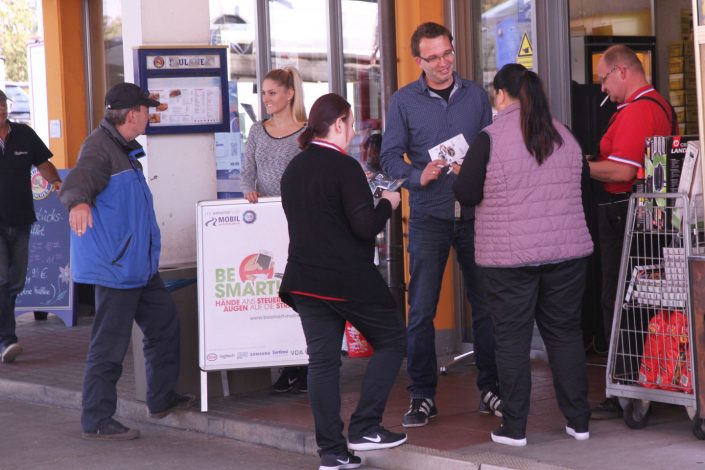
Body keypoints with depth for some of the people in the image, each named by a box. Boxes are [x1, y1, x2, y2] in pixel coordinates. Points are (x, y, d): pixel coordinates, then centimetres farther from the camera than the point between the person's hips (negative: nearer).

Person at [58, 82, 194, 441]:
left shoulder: (122, 148, 15)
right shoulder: (99, 148, -18)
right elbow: (79, 179, -38)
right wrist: (78, 202, -60)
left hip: (138, 263, 11)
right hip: (114, 265, -11)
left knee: (164, 322, 19)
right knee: (109, 344, -6)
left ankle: (162, 398, 32)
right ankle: (96, 421, 1)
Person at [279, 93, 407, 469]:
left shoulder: (293, 170, 10)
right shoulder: (344, 167, -13)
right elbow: (365, 226, -19)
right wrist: (387, 203, 0)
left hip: (305, 279, 7)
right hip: (348, 279, -7)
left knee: (322, 360, 7)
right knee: (391, 340, 9)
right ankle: (365, 428, 2)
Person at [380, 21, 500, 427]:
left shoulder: (476, 95, 9)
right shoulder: (404, 101, 3)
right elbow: (391, 156, 0)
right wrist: (419, 177, -17)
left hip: (475, 213, 2)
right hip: (429, 215, -1)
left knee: (487, 303, 4)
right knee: (422, 310, -2)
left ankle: (491, 389, 14)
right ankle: (423, 396, 6)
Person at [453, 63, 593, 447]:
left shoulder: (490, 139, -10)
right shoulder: (564, 136, 7)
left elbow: (467, 194, -7)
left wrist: (459, 174, 14)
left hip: (510, 256, -4)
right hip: (567, 251, 4)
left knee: (512, 338, 3)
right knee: (565, 332, 12)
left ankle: (514, 427, 6)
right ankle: (578, 421, 15)